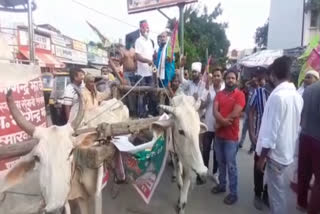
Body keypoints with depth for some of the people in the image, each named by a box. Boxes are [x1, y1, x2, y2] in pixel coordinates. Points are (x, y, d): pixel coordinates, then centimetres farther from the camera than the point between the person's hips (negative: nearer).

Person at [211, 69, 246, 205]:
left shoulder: (239, 94, -7)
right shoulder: (219, 94, 9)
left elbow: (235, 114, -17)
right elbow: (215, 110, -4)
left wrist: (219, 124, -10)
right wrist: (223, 120, -22)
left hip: (231, 136, -5)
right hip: (218, 134, 6)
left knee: (231, 165, 1)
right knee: (221, 162, 17)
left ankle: (233, 193, 15)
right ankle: (222, 185, 34)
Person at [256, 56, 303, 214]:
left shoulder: (277, 96, -23)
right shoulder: (297, 95, 4)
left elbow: (271, 130, -23)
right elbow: (295, 125, 12)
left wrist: (262, 157, -15)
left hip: (276, 152, -8)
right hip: (288, 150, 8)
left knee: (276, 191, 6)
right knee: (279, 187, 25)